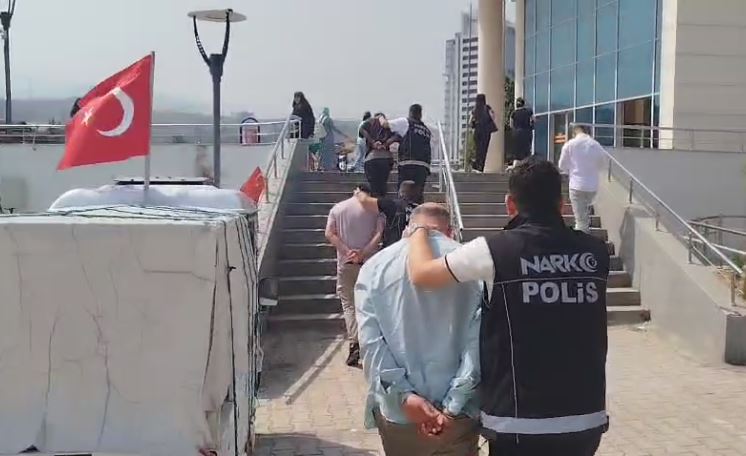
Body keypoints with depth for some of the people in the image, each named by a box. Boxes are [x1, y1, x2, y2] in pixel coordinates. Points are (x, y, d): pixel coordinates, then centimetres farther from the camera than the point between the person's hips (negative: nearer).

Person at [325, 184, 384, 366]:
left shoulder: (338, 208, 6)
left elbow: (329, 234, -4)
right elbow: (379, 234, -12)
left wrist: (347, 251, -11)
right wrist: (363, 253, -14)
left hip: (345, 262, 0)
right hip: (369, 262, 0)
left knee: (348, 303, 5)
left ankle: (354, 344, -9)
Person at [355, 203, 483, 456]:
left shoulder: (375, 266, 0)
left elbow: (370, 341, -9)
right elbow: (479, 340, -12)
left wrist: (404, 396, -13)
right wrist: (454, 405, -12)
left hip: (398, 412, 1)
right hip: (459, 414, -1)